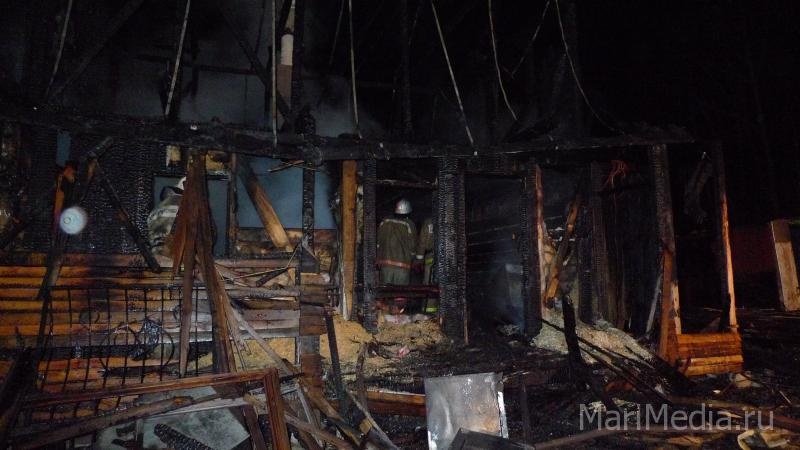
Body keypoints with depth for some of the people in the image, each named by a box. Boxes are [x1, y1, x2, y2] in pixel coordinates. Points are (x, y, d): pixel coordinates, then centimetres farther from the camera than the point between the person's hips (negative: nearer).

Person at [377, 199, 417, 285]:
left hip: (385, 262, 3)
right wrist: (410, 259, 18)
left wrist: (378, 259, 17)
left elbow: (378, 243, 9)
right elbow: (412, 246, 0)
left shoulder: (384, 222, 6)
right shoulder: (409, 225, -3)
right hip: (402, 265, -3)